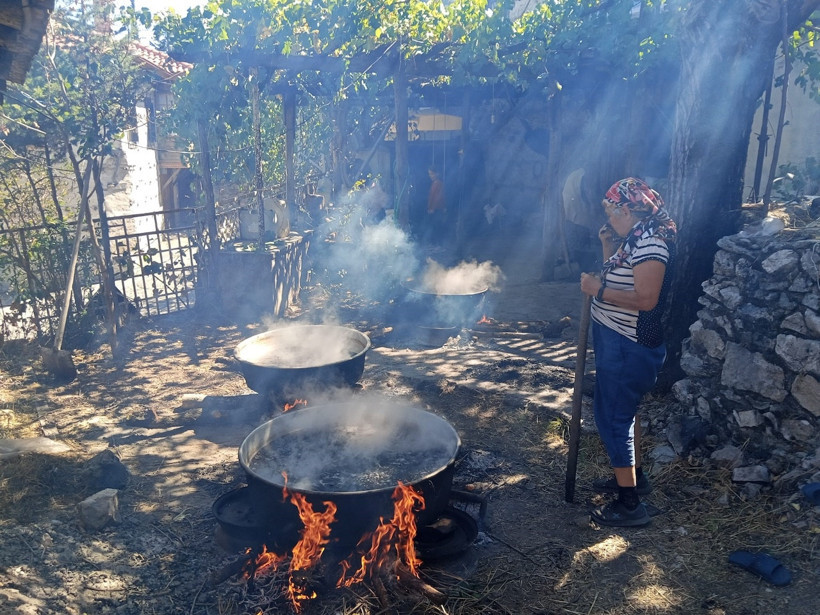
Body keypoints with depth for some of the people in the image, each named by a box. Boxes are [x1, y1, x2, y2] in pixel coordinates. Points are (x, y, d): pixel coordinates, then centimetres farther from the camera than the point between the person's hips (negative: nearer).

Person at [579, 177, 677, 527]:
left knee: (613, 418, -4)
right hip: (616, 341, 11)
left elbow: (646, 300, -28)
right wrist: (608, 248, 7)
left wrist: (599, 290, -22)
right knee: (623, 411, 22)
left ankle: (629, 505, 6)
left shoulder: (651, 245, -21)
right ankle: (634, 476, 40)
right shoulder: (633, 240, 10)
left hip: (628, 348, -11)